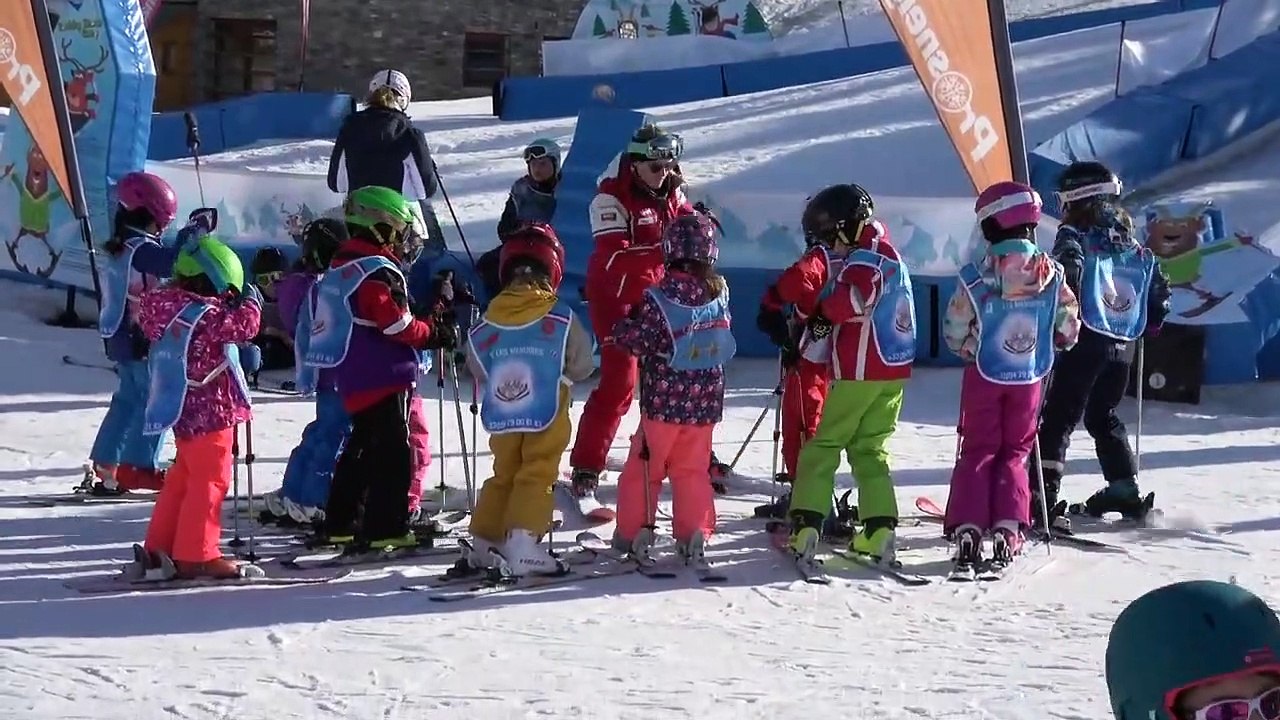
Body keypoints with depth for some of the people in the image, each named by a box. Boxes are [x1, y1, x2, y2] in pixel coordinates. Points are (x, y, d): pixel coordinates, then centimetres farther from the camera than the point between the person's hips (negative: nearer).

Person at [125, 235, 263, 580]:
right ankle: (196, 556, 1)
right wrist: (250, 303, -6)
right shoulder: (202, 315, -21)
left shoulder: (166, 307, 6)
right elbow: (242, 326, -24)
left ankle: (158, 549, 24)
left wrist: (231, 304, 4)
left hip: (184, 409, 9)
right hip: (208, 410, -9)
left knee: (184, 476, 19)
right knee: (210, 480, -2)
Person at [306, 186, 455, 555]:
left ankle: (340, 523, 22)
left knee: (361, 448, 18)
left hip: (353, 380, 10)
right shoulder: (379, 273, -16)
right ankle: (386, 529, -11)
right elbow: (398, 327, -19)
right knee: (393, 453, -8)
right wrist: (436, 333, -5)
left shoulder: (341, 266, 14)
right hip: (384, 378, -10)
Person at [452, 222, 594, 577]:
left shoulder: (488, 321, -1)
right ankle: (522, 544, -10)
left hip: (502, 416, 4)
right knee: (537, 476, 0)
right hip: (547, 415, -4)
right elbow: (581, 366, -4)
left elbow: (477, 368, 11)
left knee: (503, 476, 17)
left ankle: (483, 544, 20)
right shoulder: (561, 318, -11)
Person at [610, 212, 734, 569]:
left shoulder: (657, 298, -18)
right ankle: (694, 535, 9)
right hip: (705, 402, 4)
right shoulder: (719, 292, -4)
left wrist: (622, 327, 7)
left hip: (663, 401, -4)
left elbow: (637, 342, -12)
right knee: (693, 470, 13)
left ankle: (633, 531, 14)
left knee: (644, 466, 10)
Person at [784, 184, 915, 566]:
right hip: (894, 370, 8)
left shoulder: (863, 259, -13)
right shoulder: (891, 256, 17)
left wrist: (823, 314, -14)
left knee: (823, 445, -1)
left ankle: (806, 526, -8)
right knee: (870, 448, 12)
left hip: (860, 373, -8)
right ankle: (879, 530, 2)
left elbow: (855, 298, -32)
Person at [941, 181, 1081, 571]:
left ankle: (967, 531, -3)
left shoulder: (975, 276, -13)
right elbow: (1068, 328, 0)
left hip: (984, 377, -1)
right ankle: (1007, 532, 2)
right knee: (1015, 454, 13)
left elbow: (954, 333, -6)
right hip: (1028, 378, 2)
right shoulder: (1051, 274, -7)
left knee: (977, 452, 8)